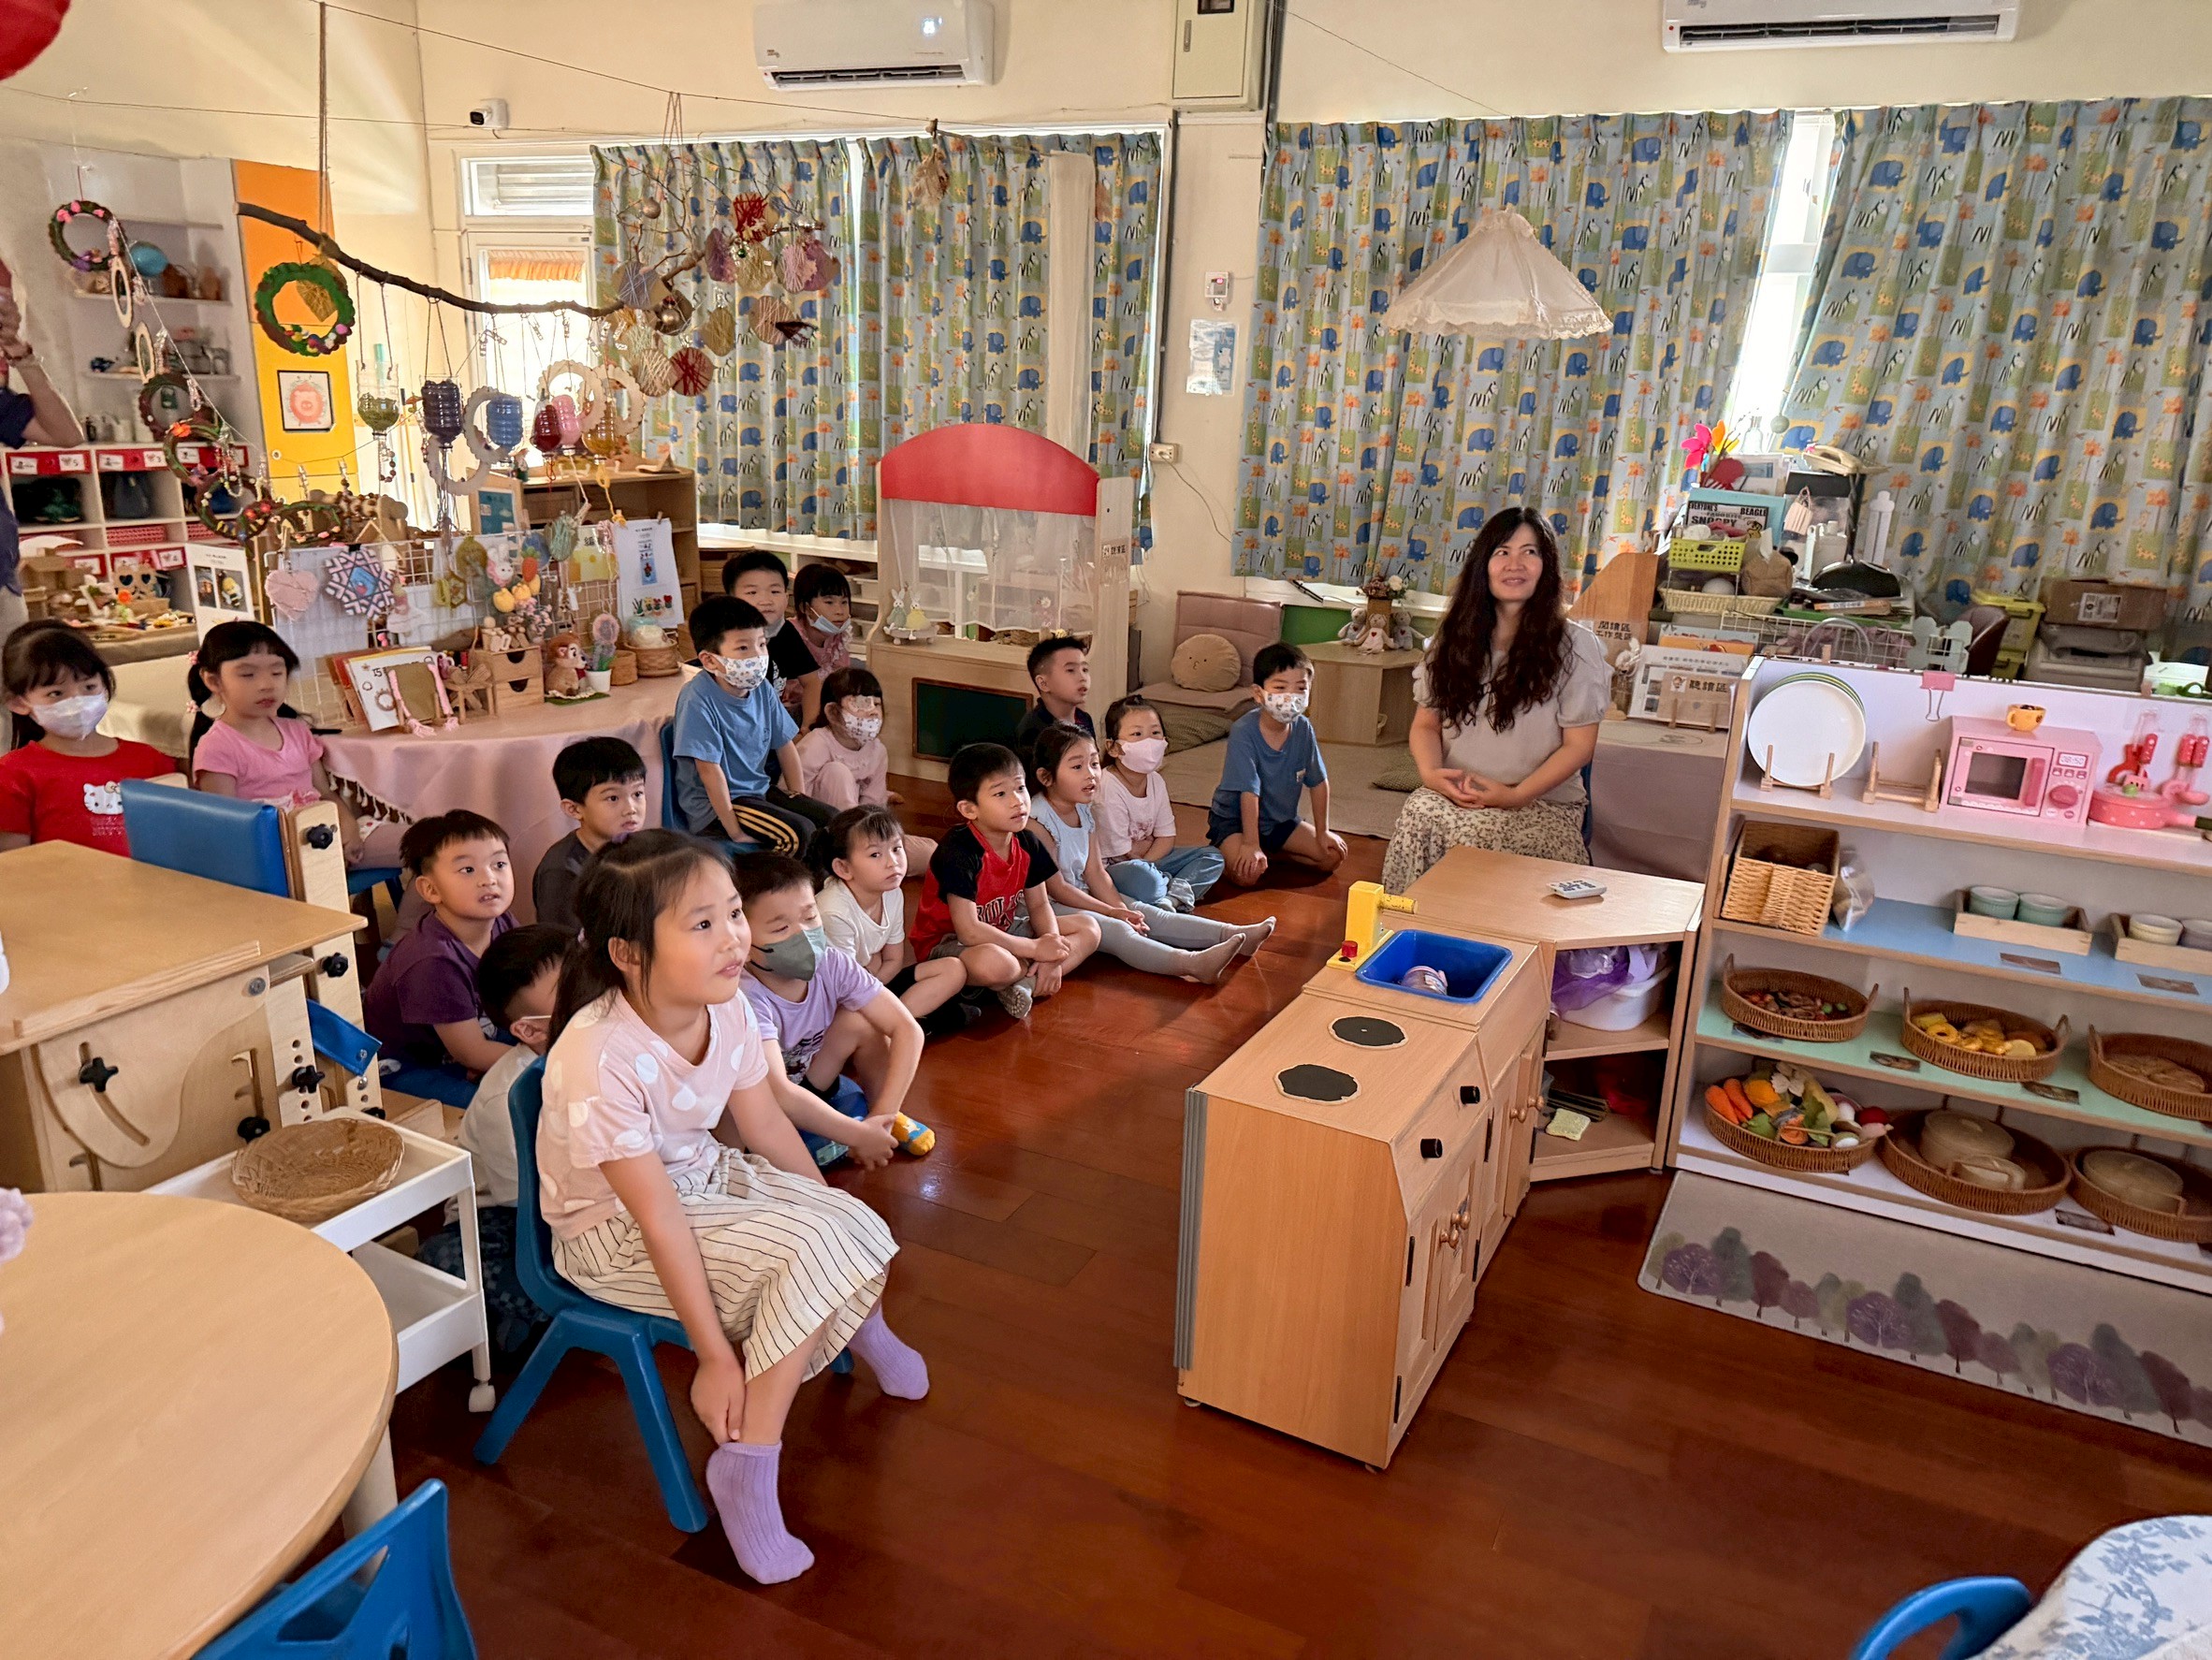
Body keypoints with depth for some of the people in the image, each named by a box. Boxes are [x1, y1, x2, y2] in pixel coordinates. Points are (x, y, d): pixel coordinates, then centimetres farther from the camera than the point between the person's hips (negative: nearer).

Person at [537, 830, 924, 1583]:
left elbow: (765, 1126, 2)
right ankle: (747, 1465, -10)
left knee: (855, 1226, -10)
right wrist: (715, 1356, -24)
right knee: (814, 1254, -24)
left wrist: (836, 1212, 8)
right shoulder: (600, 1058, -32)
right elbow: (659, 1218, -29)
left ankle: (865, 1330, 26)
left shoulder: (727, 1008, -13)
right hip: (614, 1231, -6)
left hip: (702, 1172, 7)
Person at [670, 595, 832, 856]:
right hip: (713, 805, -8)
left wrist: (798, 794, 6)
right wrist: (735, 832, -22)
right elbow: (710, 769, -22)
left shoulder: (761, 688, 0)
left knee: (831, 820, -2)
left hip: (760, 789, 8)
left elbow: (784, 744, 11)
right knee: (798, 833, -24)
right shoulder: (698, 700, -22)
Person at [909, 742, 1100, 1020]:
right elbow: (969, 931, -30)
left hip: (1004, 931, 8)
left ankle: (1023, 981, -17)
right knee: (994, 963, -43)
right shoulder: (959, 852, -27)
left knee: (1088, 929, 1)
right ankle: (1030, 974, -7)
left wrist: (1052, 955, -14)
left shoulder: (1027, 843, -4)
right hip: (948, 942, -8)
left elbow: (1039, 906, 5)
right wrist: (1035, 948, -23)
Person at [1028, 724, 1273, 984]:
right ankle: (1191, 964, -47)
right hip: (1047, 906, -9)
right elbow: (1056, 888, -19)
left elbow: (1094, 872, 4)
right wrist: (1112, 912, -16)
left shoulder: (1083, 810, 6)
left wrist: (1121, 909, -12)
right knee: (1112, 929, -29)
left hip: (1081, 895, 9)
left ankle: (1230, 934, -12)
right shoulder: (1038, 819, -22)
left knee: (1144, 913, -5)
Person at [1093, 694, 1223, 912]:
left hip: (1146, 862, 9)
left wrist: (1143, 861, -15)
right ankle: (1180, 890, -10)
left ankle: (1170, 898, -20)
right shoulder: (1109, 788, -22)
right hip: (1109, 868, -9)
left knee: (1213, 857, 3)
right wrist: (1149, 843, -1)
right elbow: (1119, 851, -18)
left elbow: (1167, 838, 2)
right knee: (1141, 877, -42)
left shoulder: (1156, 781, 1)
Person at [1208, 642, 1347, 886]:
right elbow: (1249, 792, -28)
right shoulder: (1244, 732, -27)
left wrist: (1322, 833, 2)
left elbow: (1319, 782, -1)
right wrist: (1250, 845, -26)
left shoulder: (1303, 728, -11)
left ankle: (1271, 852, 14)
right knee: (1247, 873, -30)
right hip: (1234, 819, -6)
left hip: (1280, 819, 6)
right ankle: (1225, 851, 3)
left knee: (1333, 855, 0)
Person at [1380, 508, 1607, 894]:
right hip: (1453, 796, 3)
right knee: (1417, 811, -31)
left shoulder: (1574, 646, -1)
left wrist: (1515, 795, -16)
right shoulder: (1455, 639, 11)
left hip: (1545, 806, -3)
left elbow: (1579, 745, -4)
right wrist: (1431, 773, -10)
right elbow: (1426, 723, 12)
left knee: (1474, 832, -34)